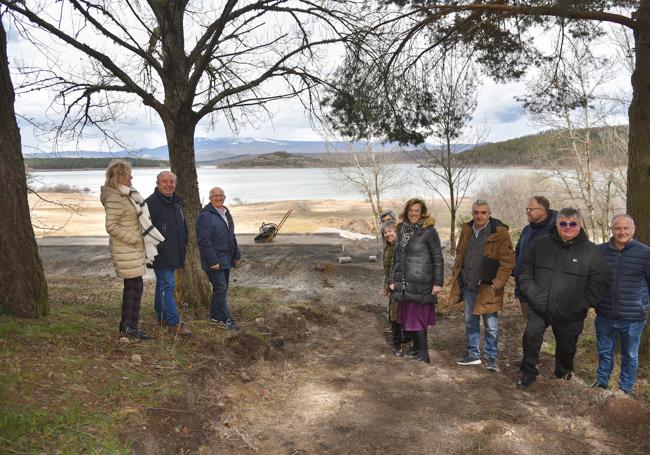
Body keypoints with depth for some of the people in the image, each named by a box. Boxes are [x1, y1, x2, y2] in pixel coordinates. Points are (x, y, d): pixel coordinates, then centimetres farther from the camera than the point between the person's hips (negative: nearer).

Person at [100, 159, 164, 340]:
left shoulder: (126, 195, 13)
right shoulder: (114, 199, -17)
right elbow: (111, 226, -21)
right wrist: (134, 238, -19)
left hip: (133, 249, 10)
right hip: (125, 250, -10)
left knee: (131, 286, 14)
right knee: (136, 286, -7)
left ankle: (126, 324, 24)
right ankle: (131, 327, 0)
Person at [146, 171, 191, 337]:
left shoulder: (176, 202, 15)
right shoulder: (151, 202, -14)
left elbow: (182, 226, 27)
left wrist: (183, 242, 20)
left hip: (173, 253, 9)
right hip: (161, 254, -9)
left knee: (162, 284, 19)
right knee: (167, 286, -8)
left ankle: (162, 317, 30)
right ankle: (174, 323, -6)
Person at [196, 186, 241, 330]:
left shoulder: (226, 213, 15)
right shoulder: (205, 216, -13)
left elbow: (231, 236, 24)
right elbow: (203, 241, -18)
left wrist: (237, 255, 19)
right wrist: (212, 261, -21)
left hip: (226, 259, 9)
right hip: (214, 260, -9)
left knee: (221, 289, 13)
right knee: (221, 289, -7)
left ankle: (215, 317, 23)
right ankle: (225, 319, 0)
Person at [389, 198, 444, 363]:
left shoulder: (428, 231, -7)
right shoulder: (401, 230, 10)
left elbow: (437, 258, -7)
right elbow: (396, 256, 16)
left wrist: (438, 282, -11)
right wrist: (392, 280, 13)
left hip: (420, 283, -6)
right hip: (404, 283, 6)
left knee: (418, 317, -3)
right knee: (408, 316, 12)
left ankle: (423, 355, 7)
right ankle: (416, 348, 28)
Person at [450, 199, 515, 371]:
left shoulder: (499, 233, -13)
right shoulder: (466, 230, 5)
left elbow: (508, 261, -13)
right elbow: (459, 255, 17)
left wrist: (497, 284, -17)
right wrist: (456, 274, 9)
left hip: (487, 288, -5)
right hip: (468, 287, 6)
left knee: (491, 326, 5)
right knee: (470, 323, 17)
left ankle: (491, 357, 21)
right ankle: (473, 354, 31)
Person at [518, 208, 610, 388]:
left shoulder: (591, 251, -4)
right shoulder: (541, 245, 3)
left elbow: (600, 282, -4)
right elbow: (526, 268, 11)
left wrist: (582, 304, -10)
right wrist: (530, 290, -2)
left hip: (570, 314, -1)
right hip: (538, 308, 1)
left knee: (566, 346, 14)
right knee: (531, 335, -9)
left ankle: (563, 375, 39)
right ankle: (528, 372, 12)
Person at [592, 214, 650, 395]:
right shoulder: (600, 251, -3)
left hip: (633, 318, -2)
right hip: (604, 316, 2)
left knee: (630, 356, 16)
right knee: (605, 352, 19)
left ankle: (625, 389, 34)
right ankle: (602, 382, 39)